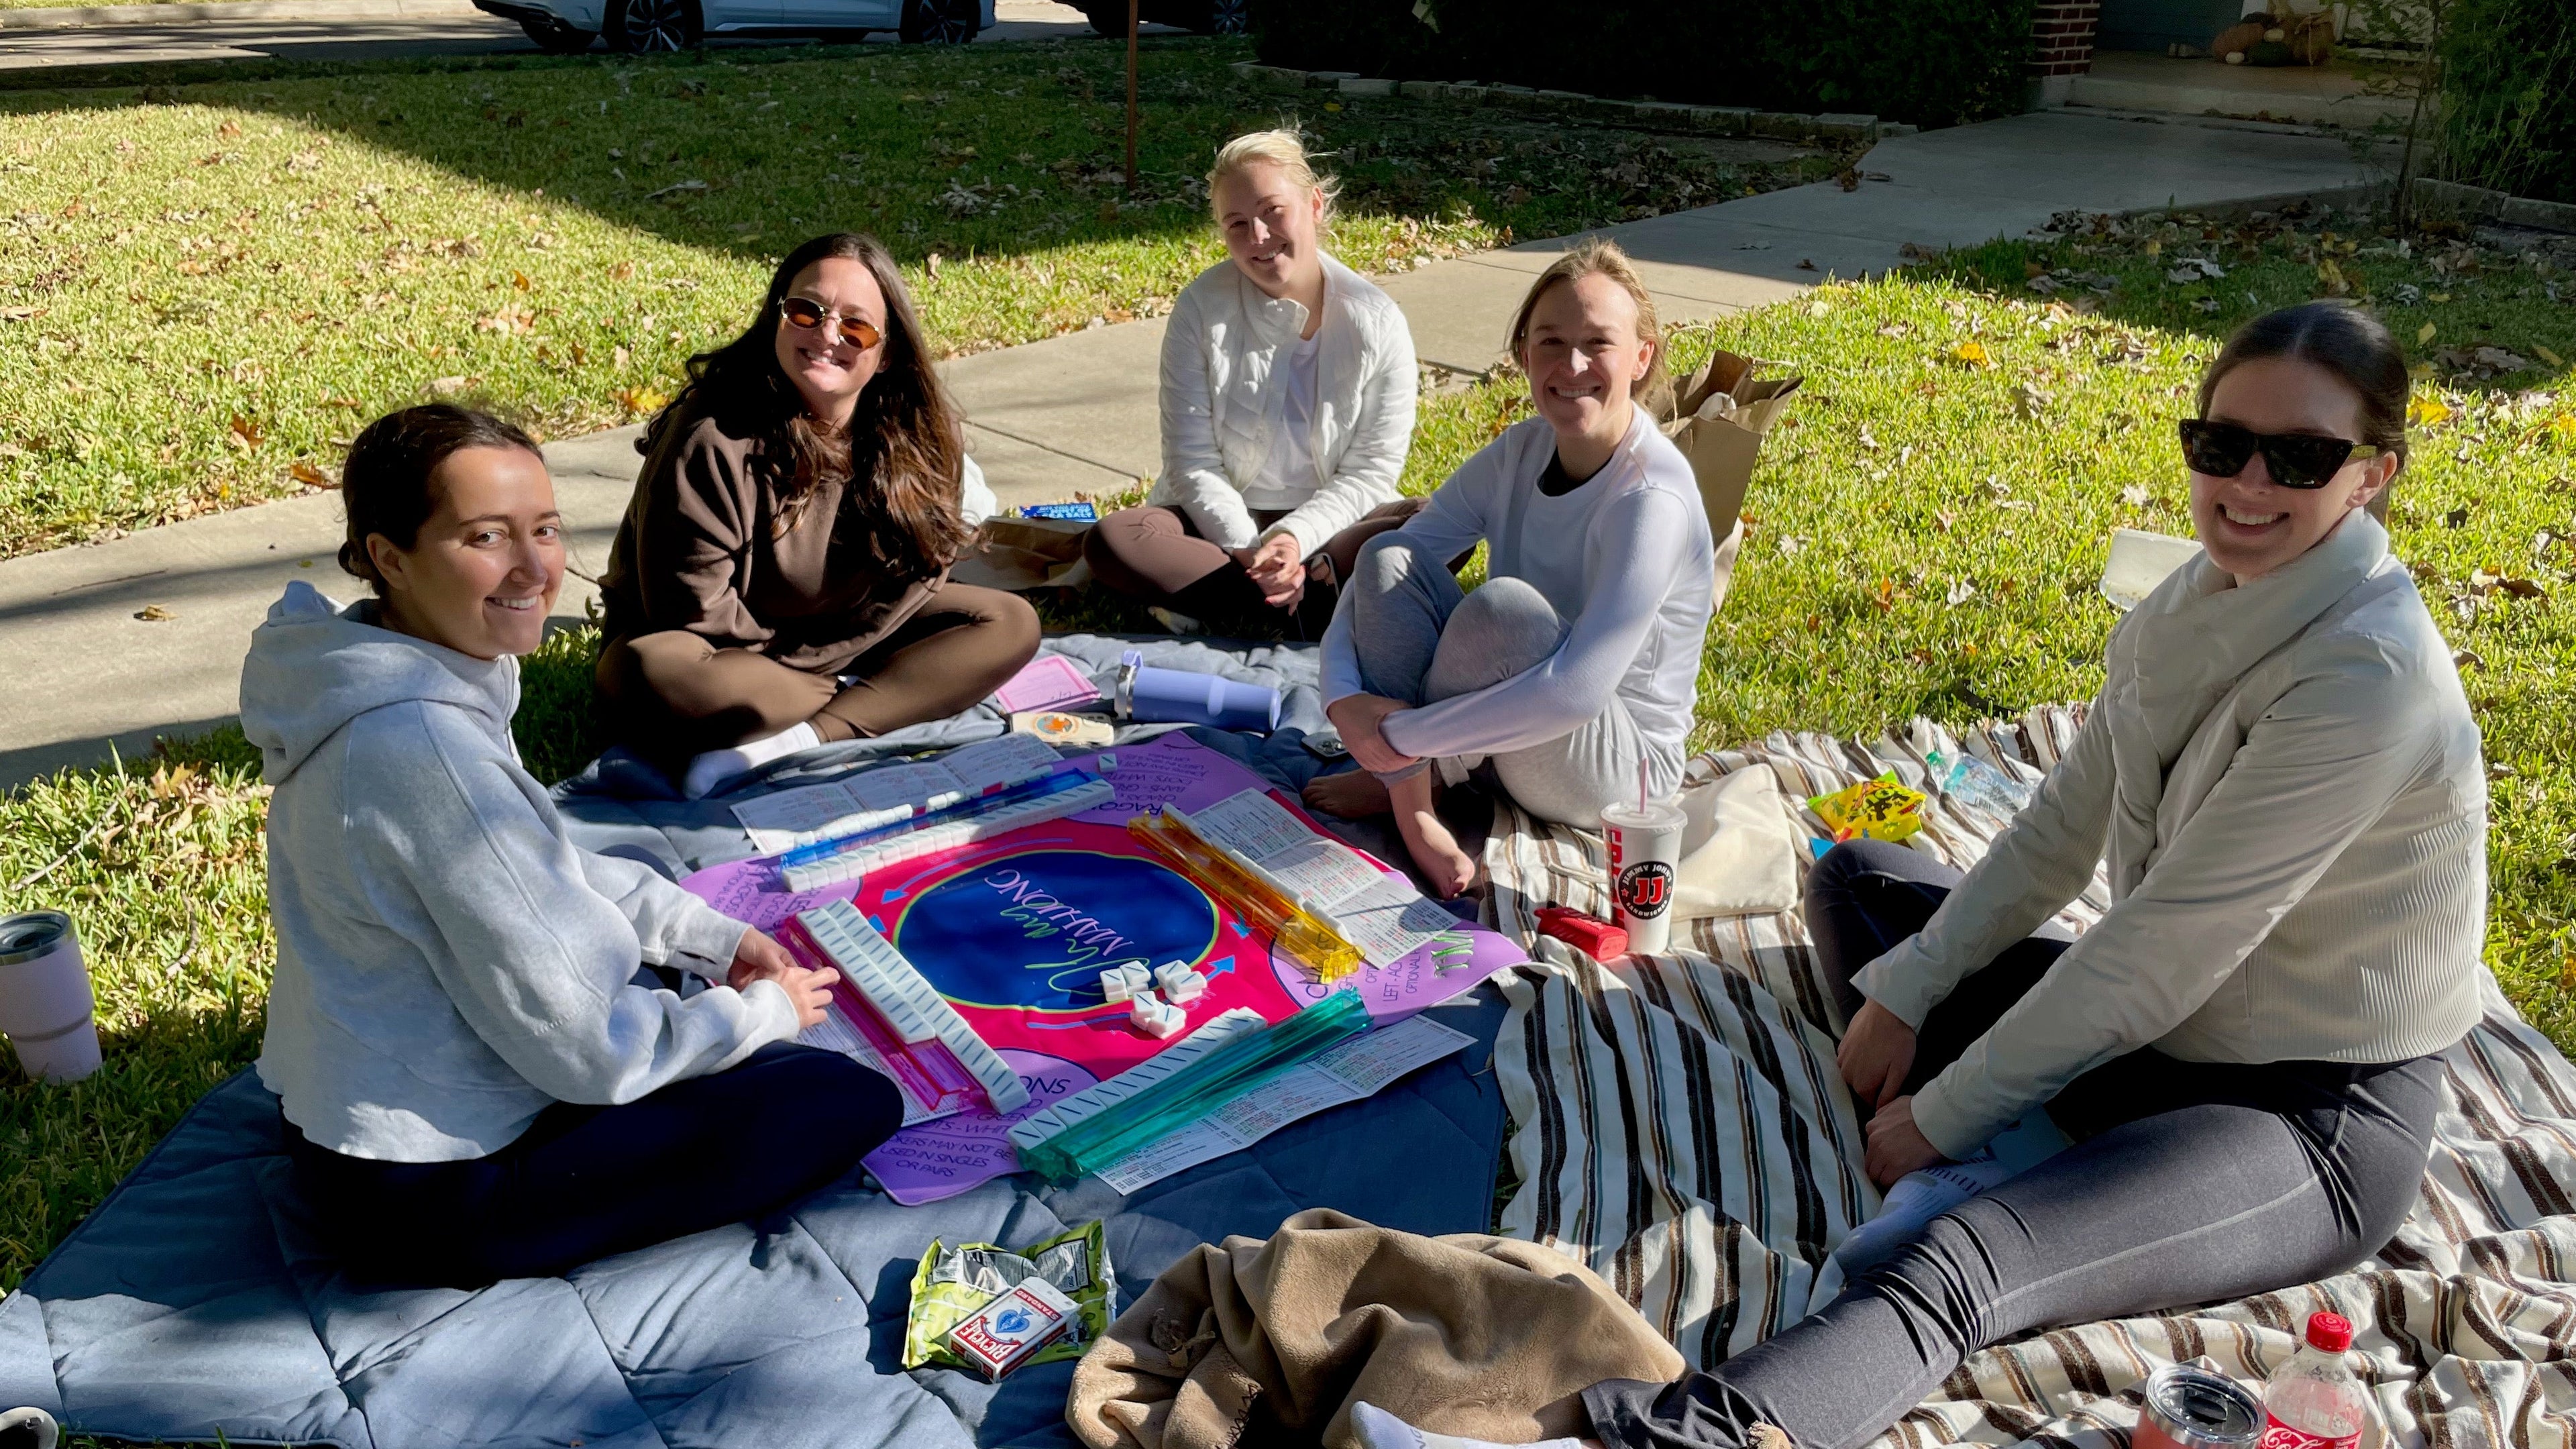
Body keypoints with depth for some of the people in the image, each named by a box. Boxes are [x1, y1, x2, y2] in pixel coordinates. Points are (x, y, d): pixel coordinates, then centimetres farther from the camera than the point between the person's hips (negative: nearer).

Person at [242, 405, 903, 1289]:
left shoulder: (382, 684, -1)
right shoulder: (426, 750, -31)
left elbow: (541, 869, 14)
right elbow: (583, 1048, -25)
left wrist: (714, 938, 6)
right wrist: (766, 1011, -10)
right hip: (428, 1198, -9)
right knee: (851, 1102, -10)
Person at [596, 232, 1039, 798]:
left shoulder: (917, 438, -10)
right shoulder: (713, 438, -24)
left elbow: (918, 570, -5)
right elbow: (696, 611, -22)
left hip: (852, 635, 5)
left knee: (1011, 624, -11)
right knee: (652, 676, -37)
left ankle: (794, 741, -25)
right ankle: (860, 698, -15)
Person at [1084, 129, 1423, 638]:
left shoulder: (1377, 322, -8)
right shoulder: (1202, 309, -8)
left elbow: (1373, 469, -7)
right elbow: (1191, 461, -9)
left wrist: (1296, 537, -23)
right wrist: (1248, 549, -24)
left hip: (1327, 520, 1)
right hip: (1227, 519, 0)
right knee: (1110, 541, -27)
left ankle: (1220, 601, -28)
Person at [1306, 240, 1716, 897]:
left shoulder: (1651, 499, -25)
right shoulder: (1523, 450, -4)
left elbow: (1576, 693, -35)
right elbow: (1382, 570, -6)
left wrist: (1400, 737, -30)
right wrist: (1343, 694, -24)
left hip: (1622, 762, -6)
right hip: (1506, 722, 6)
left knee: (1505, 605, -34)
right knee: (1388, 557, -13)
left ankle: (1402, 777, -7)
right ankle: (1412, 811, -17)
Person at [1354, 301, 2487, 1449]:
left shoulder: (2369, 678, -25)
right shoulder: (2204, 599, 0)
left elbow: (2158, 952, -24)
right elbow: (2059, 833, 4)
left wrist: (1945, 1115, -17)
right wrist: (1905, 994, -3)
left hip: (2311, 1116, -9)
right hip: (2163, 1023, 9)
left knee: (1958, 1265, -36)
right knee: (1855, 877, 12)